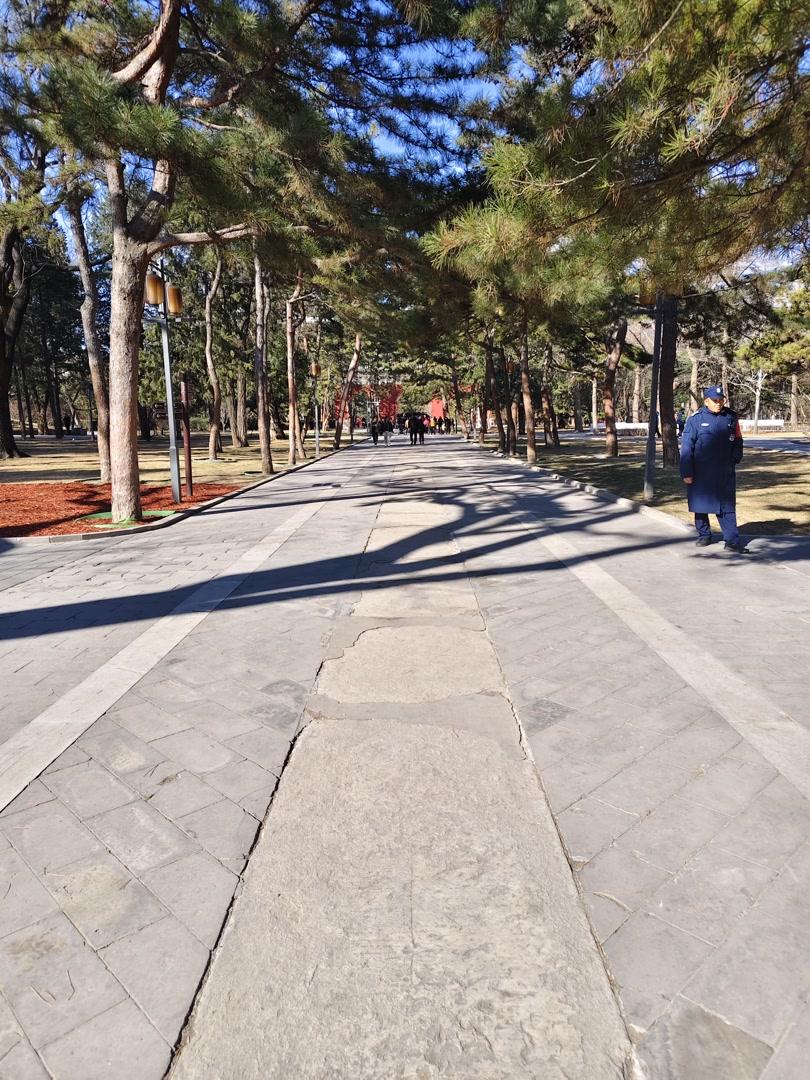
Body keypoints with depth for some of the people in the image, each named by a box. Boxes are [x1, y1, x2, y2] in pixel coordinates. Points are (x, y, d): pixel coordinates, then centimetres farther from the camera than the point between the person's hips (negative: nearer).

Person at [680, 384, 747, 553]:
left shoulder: (731, 417, 4)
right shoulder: (695, 419, -6)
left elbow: (737, 441, 15)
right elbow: (686, 447, -7)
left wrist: (735, 458, -1)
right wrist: (686, 473, -9)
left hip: (725, 474, 2)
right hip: (701, 474, -2)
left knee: (727, 507, 2)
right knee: (700, 505, 10)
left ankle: (732, 540, 4)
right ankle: (704, 536, 26)